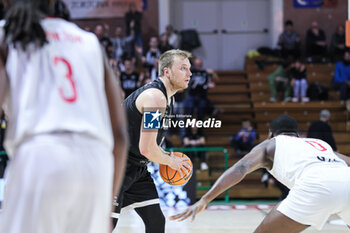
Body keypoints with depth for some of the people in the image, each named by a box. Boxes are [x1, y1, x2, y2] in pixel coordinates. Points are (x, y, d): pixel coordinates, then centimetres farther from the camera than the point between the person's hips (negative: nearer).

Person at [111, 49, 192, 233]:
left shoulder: (168, 99, 11)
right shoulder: (155, 96, -21)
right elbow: (146, 148, -26)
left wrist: (165, 156, 9)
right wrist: (170, 160, -9)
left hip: (137, 169, 10)